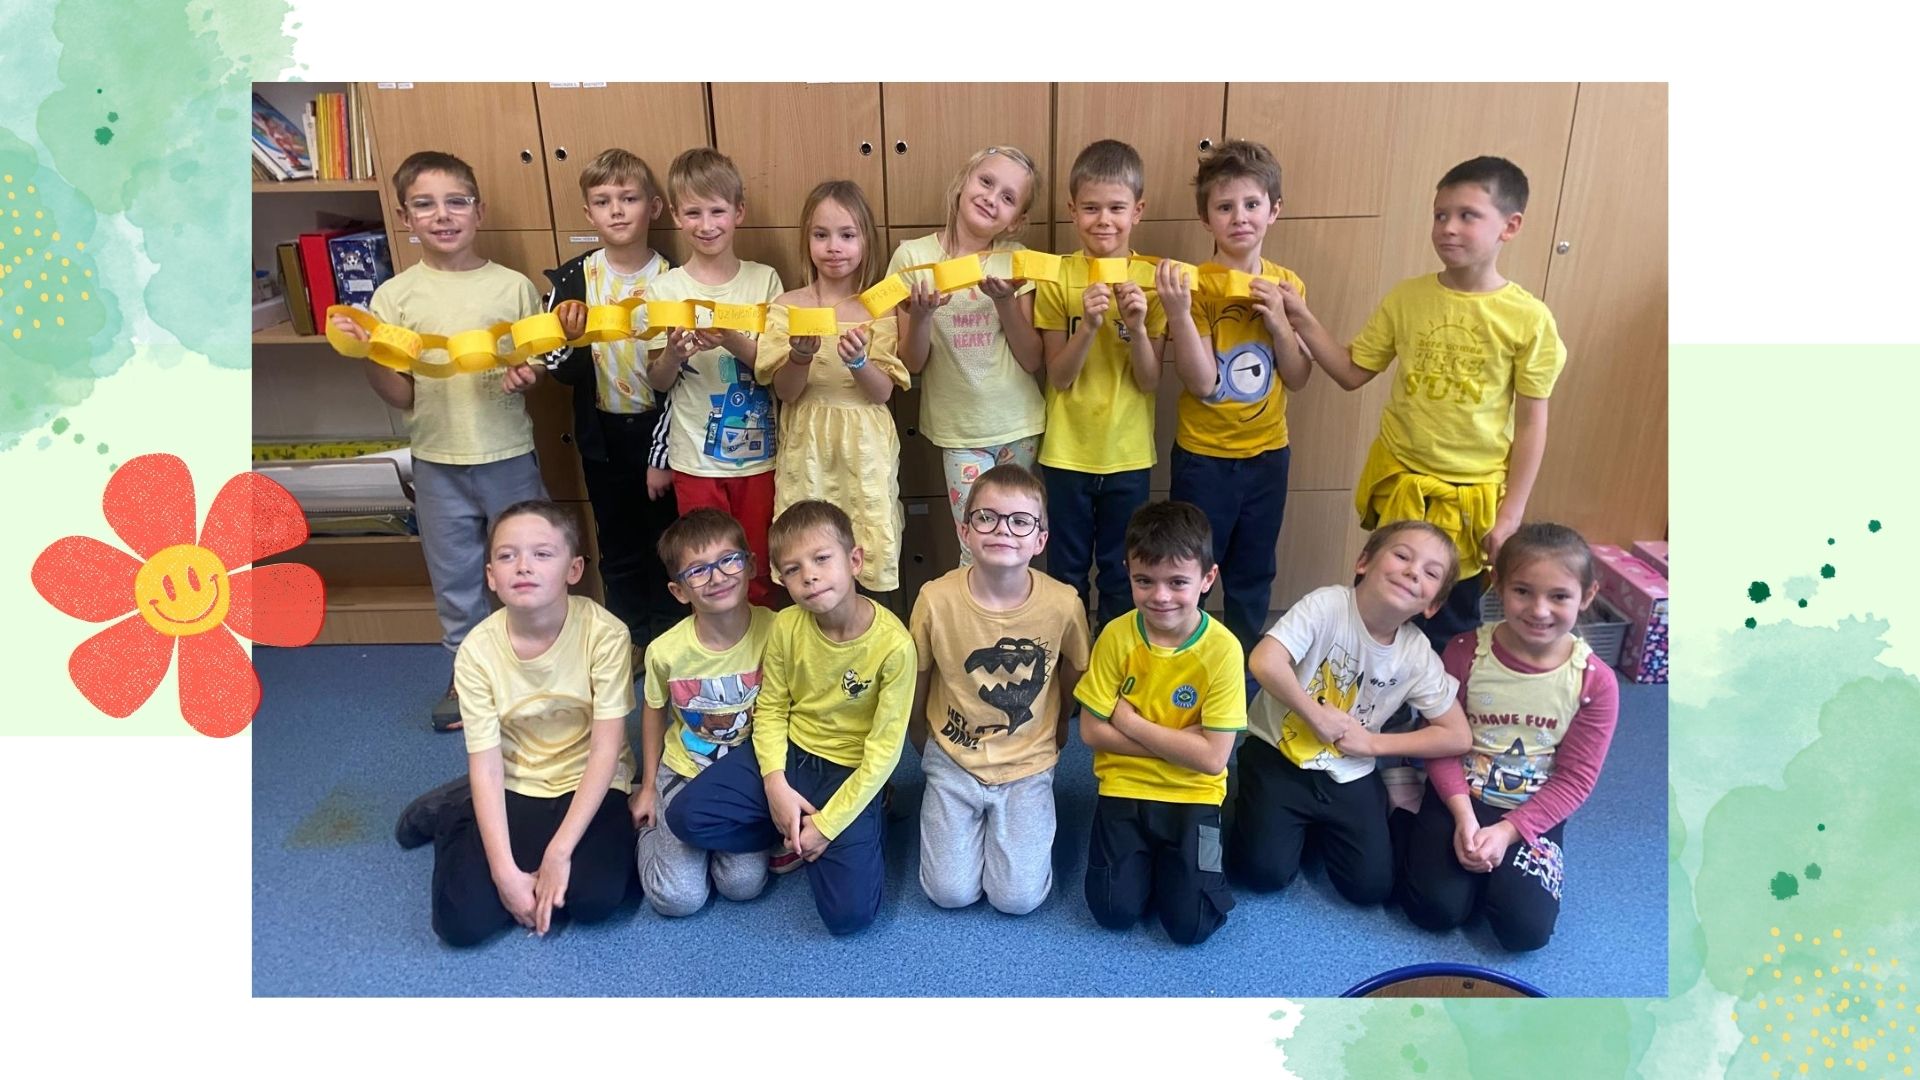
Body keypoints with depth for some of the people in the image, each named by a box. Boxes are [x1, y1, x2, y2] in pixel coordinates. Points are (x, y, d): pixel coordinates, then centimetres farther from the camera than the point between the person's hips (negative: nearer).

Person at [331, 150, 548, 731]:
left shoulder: (513, 286, -3)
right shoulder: (394, 296, -2)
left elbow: (545, 366, 7)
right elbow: (401, 396, -2)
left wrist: (528, 373, -15)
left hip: (509, 456, -1)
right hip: (438, 463, 1)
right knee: (453, 574, 15)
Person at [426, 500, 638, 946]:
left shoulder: (604, 633, -21)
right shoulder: (478, 649, -15)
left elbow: (606, 749, -18)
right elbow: (486, 766, -13)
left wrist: (559, 851, -22)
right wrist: (504, 869, -21)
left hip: (589, 785, -1)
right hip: (514, 789, 2)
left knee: (595, 897, -26)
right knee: (461, 920, -12)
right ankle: (455, 822, 18)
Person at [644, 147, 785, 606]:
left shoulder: (764, 280, -2)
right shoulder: (666, 288, -2)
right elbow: (658, 382, 2)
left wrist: (734, 343, -22)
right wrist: (674, 352, -19)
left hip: (758, 453, 0)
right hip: (696, 459, 0)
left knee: (758, 569, 10)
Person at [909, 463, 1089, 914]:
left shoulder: (1063, 604, -18)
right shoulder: (936, 599, -18)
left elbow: (1073, 678, 3)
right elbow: (916, 686, -1)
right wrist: (928, 751, 11)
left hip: (1028, 766, 0)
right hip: (953, 762, 0)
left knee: (1018, 898, -6)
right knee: (951, 893, -5)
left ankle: (1029, 817, 22)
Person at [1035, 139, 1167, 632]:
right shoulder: (1056, 279, -7)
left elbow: (1150, 382, -8)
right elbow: (1058, 377, -9)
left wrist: (1137, 327, -25)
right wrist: (1088, 326, -25)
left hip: (1128, 453, 1)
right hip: (1067, 452, 0)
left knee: (1121, 574, 14)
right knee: (1066, 572, 13)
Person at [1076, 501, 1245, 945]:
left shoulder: (1222, 649, -17)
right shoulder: (1117, 636, -12)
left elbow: (1212, 756, -18)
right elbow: (1091, 731, -9)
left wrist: (1128, 720, -16)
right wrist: (1175, 741, -16)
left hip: (1192, 794, -1)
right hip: (1125, 785, 1)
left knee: (1192, 925, -10)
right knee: (1114, 911, -10)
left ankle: (1173, 856, 18)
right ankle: (1146, 854, 19)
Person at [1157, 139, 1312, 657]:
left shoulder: (1287, 285, -1)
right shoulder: (1195, 285, -13)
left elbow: (1297, 378, -1)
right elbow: (1202, 384, -19)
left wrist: (1279, 320, -16)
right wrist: (1177, 312, -31)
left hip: (1267, 453, 4)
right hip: (1203, 456, -4)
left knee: (1253, 575, 18)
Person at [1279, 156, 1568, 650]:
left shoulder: (1529, 319, -11)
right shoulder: (1407, 297, -5)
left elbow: (1531, 424, -7)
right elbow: (1352, 373, 0)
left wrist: (1511, 513, -8)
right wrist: (1303, 321, -13)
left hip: (1471, 498, -2)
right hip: (1399, 484, 2)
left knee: (1450, 628, 13)